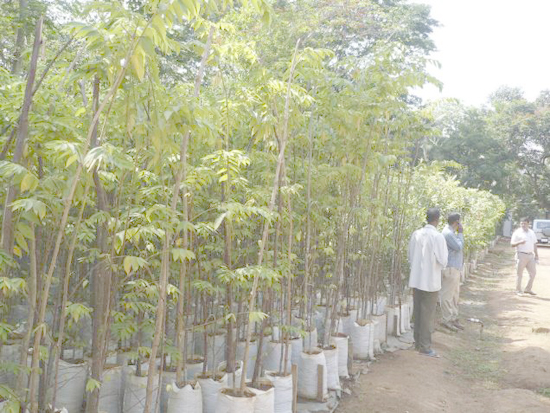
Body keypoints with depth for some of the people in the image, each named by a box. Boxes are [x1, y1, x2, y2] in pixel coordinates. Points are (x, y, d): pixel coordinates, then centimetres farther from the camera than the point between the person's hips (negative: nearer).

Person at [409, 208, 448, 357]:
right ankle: (425, 347, 9)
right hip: (431, 281, -5)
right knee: (428, 314, 4)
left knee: (418, 312, 15)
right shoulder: (438, 236, -15)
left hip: (416, 279, 5)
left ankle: (418, 342, 26)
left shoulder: (416, 234, 1)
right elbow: (443, 261, -13)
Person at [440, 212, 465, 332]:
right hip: (450, 269, -11)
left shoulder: (451, 232, 15)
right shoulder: (448, 233, -17)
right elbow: (459, 247, -19)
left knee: (455, 295, 14)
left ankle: (453, 318, 22)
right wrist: (460, 232, -12)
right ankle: (446, 320, 1)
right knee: (447, 295, -4)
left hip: (455, 268, 11)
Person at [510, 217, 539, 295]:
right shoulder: (517, 232, -3)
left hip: (530, 255, 6)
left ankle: (528, 289, 18)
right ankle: (518, 290, 7)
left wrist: (536, 254, 18)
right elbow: (512, 244, -7)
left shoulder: (532, 232, 14)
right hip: (521, 255, -5)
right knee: (520, 274, -1)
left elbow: (534, 244, 20)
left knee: (533, 272, 6)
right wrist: (519, 242, -25)